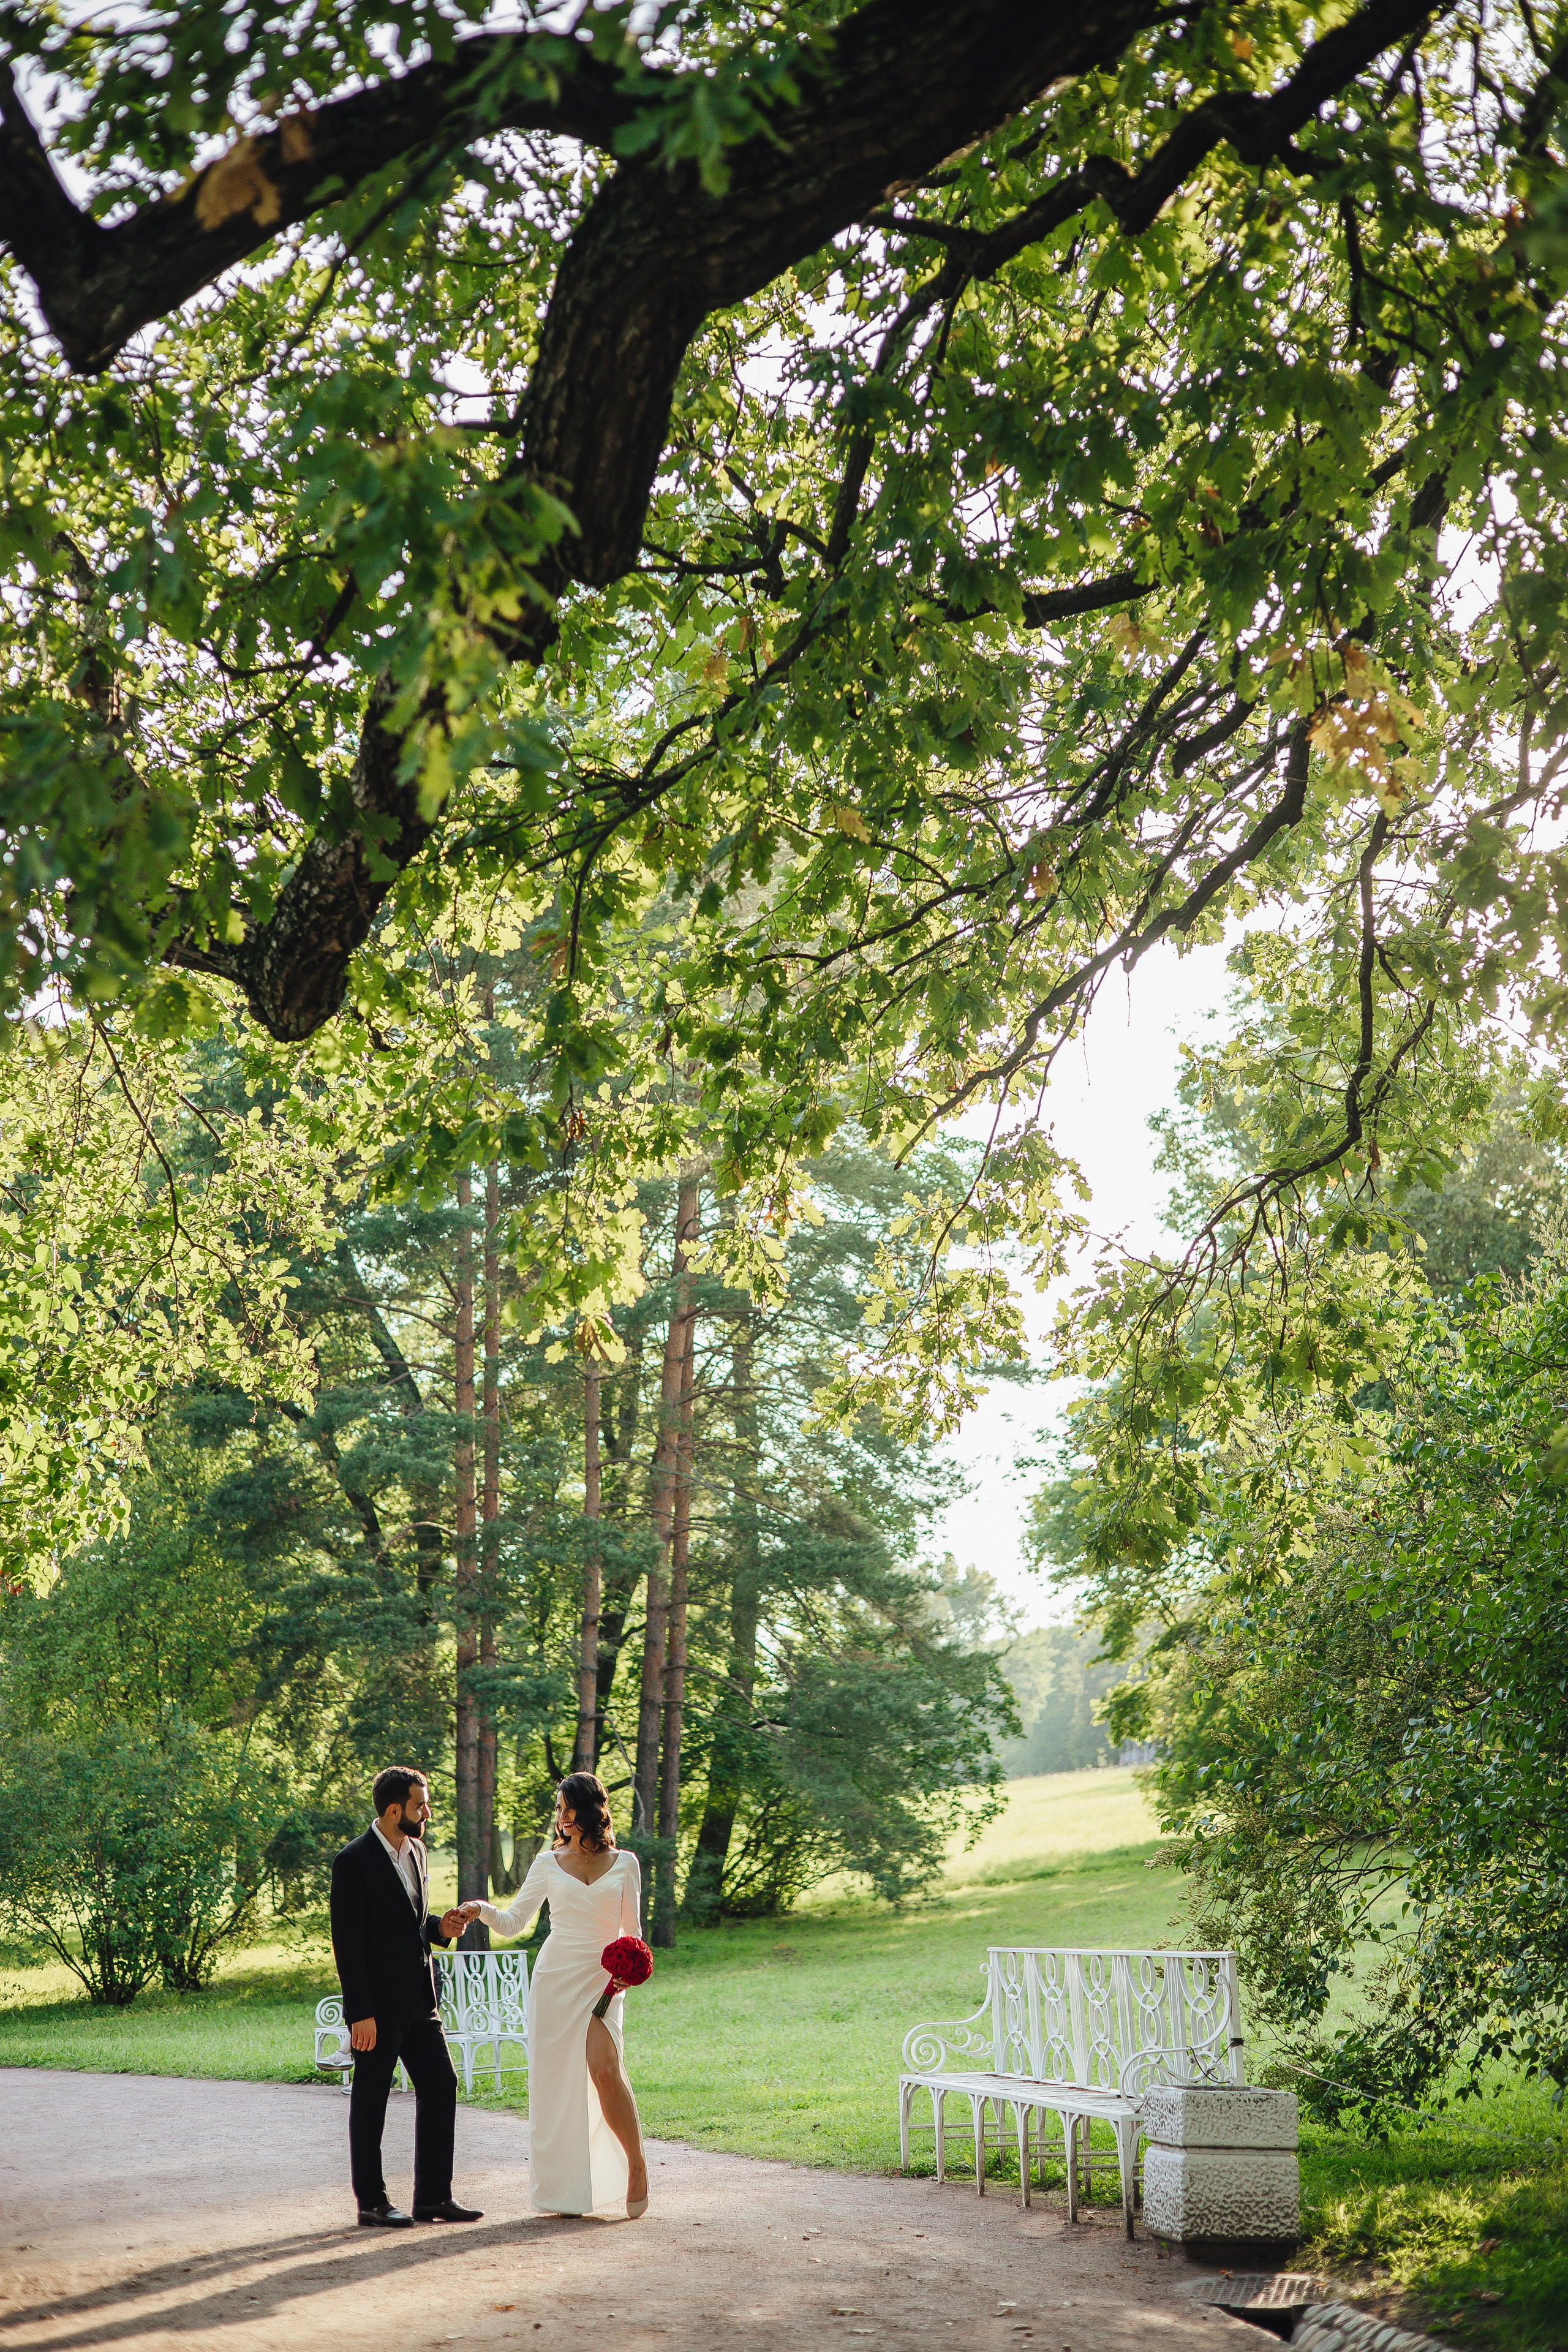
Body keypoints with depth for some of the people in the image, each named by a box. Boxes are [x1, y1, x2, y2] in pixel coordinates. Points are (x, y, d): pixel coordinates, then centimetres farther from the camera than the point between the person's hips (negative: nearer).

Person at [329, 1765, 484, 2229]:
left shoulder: (416, 1850, 11)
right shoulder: (355, 1860, -14)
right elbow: (347, 1942, -15)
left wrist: (440, 1928, 1)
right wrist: (360, 2013, -18)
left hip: (419, 1998, 8)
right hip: (378, 2003, -8)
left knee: (441, 2085, 6)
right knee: (370, 2100, 3)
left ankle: (433, 2196, 14)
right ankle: (371, 2203, 13)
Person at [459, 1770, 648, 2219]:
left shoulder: (624, 1863, 6)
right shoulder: (548, 1863, 7)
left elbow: (631, 1931, 11)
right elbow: (513, 1922, 4)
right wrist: (483, 1911, -15)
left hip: (602, 1979, -2)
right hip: (555, 1976, 2)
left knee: (604, 2069, -19)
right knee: (555, 2076, -1)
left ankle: (636, 2164, -2)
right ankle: (564, 2191, 8)